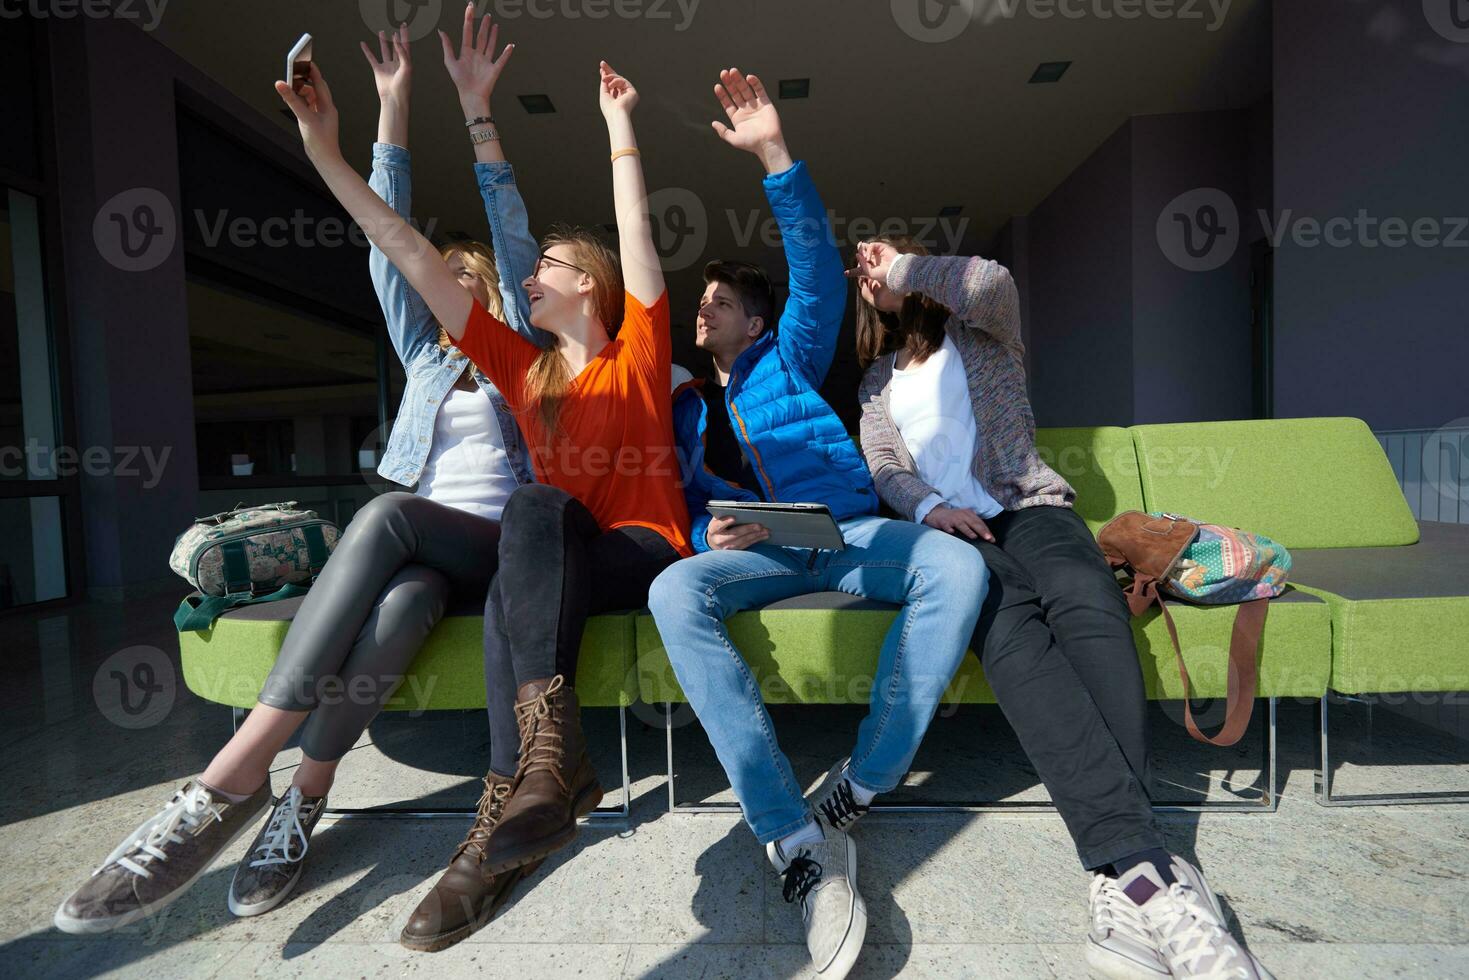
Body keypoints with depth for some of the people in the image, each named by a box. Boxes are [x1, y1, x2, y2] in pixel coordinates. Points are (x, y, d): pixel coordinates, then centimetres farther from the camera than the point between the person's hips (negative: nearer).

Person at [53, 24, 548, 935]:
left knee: (385, 515, -35)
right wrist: (395, 104, 16)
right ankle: (305, 799, -27)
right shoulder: (425, 355, 24)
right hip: (420, 546, 3)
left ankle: (233, 777, -33)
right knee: (402, 601, -35)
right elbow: (390, 241, 18)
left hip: (499, 546, -2)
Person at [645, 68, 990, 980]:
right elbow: (682, 509, 17)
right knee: (674, 592, -32)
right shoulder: (684, 408, 24)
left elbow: (818, 271, 5)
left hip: (846, 535, 0)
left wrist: (775, 152, -1)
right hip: (750, 553, 1)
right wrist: (710, 536, -8)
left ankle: (860, 787, -23)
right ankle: (798, 840, -33)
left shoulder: (790, 356, 20)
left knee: (957, 565, -30)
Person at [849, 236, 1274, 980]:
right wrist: (929, 507, -10)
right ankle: (1148, 875, -43)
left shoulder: (980, 335, 22)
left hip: (1029, 508, 0)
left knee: (1089, 607, -35)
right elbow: (884, 469, 12)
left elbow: (992, 282, -5)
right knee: (1012, 640, -34)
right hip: (947, 529, 1)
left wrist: (902, 267, 9)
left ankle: (1124, 889, -42)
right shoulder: (877, 380, 28)